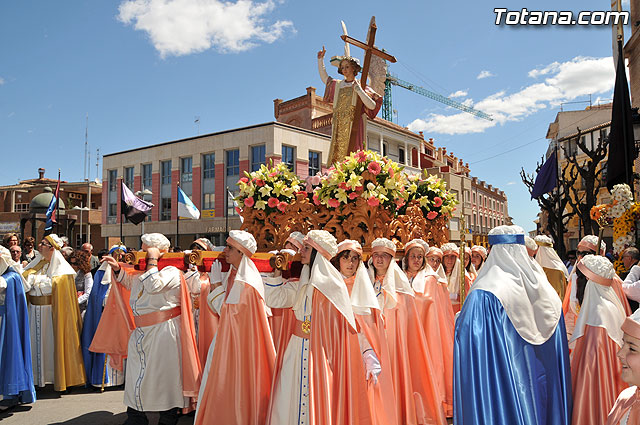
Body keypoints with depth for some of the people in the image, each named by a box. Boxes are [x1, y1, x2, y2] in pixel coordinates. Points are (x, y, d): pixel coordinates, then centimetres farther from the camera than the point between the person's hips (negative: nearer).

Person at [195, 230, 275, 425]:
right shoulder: (234, 274, 6)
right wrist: (216, 283, -1)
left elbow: (225, 310, -17)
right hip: (228, 336, 9)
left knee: (231, 385, 2)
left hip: (238, 340, -9)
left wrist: (216, 283, -12)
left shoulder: (244, 282, -21)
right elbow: (221, 307, 10)